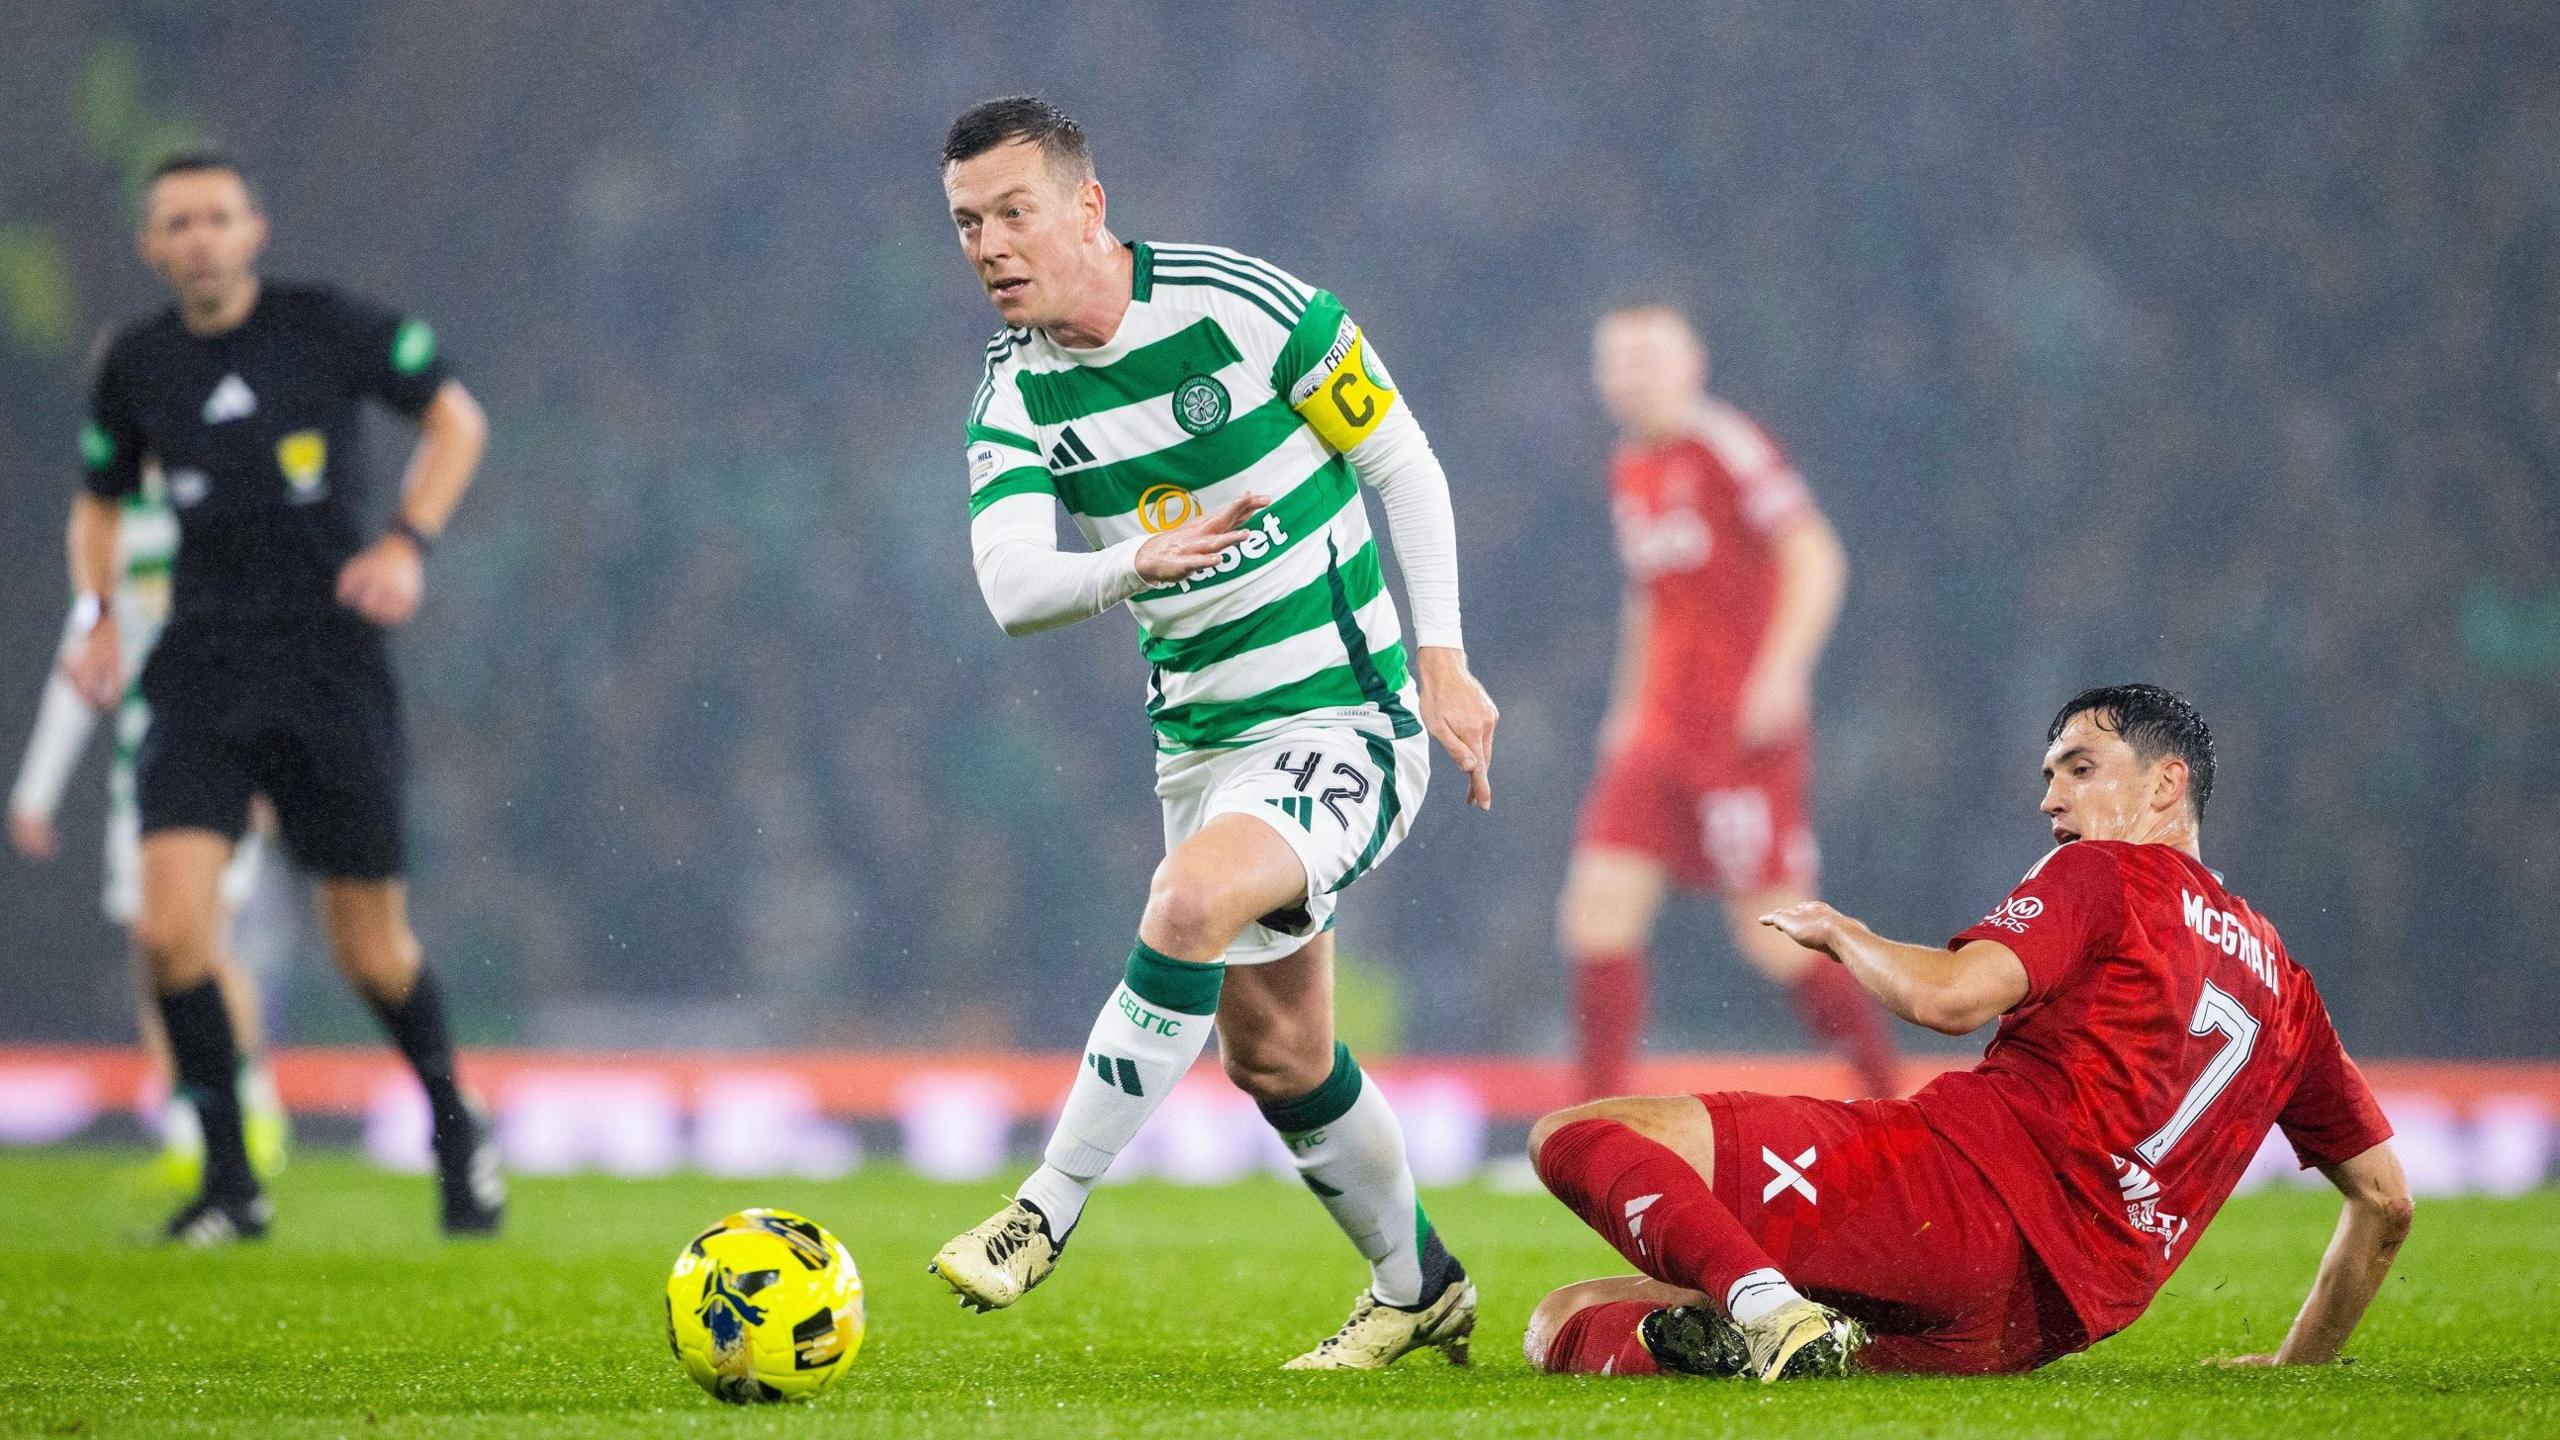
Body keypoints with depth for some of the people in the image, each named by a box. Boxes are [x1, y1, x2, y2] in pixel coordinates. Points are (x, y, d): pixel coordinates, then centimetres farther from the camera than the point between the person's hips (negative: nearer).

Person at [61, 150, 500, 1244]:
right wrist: (95, 614, 4)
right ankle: (229, 1180, -2)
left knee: (374, 954, 3)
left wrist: (408, 543, -7)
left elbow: (455, 417, 7)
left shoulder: (328, 327, -4)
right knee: (171, 928, -16)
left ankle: (454, 1127, 31)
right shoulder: (136, 366, 5)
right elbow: (99, 499, 21)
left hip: (331, 669, -2)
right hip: (201, 676, 2)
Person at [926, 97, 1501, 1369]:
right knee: (1273, 1055, 12)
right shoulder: (1016, 396, -2)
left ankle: (1049, 1209, -25)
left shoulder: (1246, 307, -15)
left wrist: (1442, 662, -9)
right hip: (1202, 736, 6)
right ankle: (1418, 1287, 34)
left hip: (1348, 716, -6)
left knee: (1193, 897, -32)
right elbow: (1008, 584, -18)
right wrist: (1131, 566, -39)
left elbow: (1403, 466, -4)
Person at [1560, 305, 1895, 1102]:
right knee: (1599, 907, -4)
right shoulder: (1629, 471, 15)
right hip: (1659, 730, 8)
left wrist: (1781, 671, -23)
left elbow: (1817, 558, -15)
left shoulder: (1728, 449, -10)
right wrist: (1630, 705, 22)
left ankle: (1888, 1091, 10)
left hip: (1748, 730, -8)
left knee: (1775, 934, -7)